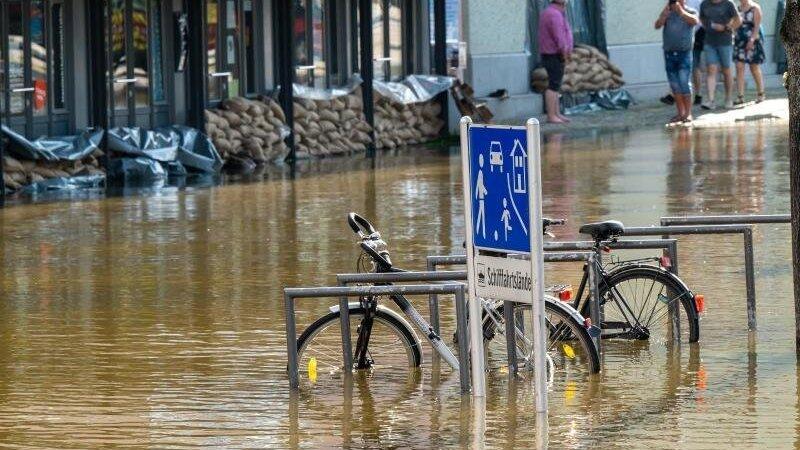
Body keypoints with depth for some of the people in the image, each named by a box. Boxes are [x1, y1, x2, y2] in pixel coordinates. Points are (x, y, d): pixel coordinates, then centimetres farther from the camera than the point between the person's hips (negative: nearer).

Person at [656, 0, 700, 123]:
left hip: (684, 53, -4)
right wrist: (665, 11, -15)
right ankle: (680, 113, 12)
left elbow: (695, 21, -20)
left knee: (685, 84, -9)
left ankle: (688, 113, -4)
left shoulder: (690, 12, 2)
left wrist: (681, 11, -24)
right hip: (669, 53, 4)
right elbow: (657, 25, -4)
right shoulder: (667, 13, 10)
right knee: (675, 86, 6)